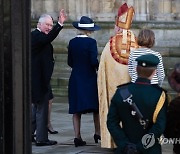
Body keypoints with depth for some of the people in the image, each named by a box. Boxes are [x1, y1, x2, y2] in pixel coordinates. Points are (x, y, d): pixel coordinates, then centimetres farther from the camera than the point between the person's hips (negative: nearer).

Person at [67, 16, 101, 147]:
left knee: (76, 109, 5)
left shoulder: (72, 42, 2)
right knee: (96, 106, 11)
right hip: (90, 78, -4)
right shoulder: (91, 42, -12)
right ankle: (98, 133, 13)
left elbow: (70, 62, 6)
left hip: (75, 78, 4)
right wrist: (99, 68, 3)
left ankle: (77, 136, 3)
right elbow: (94, 61, -16)